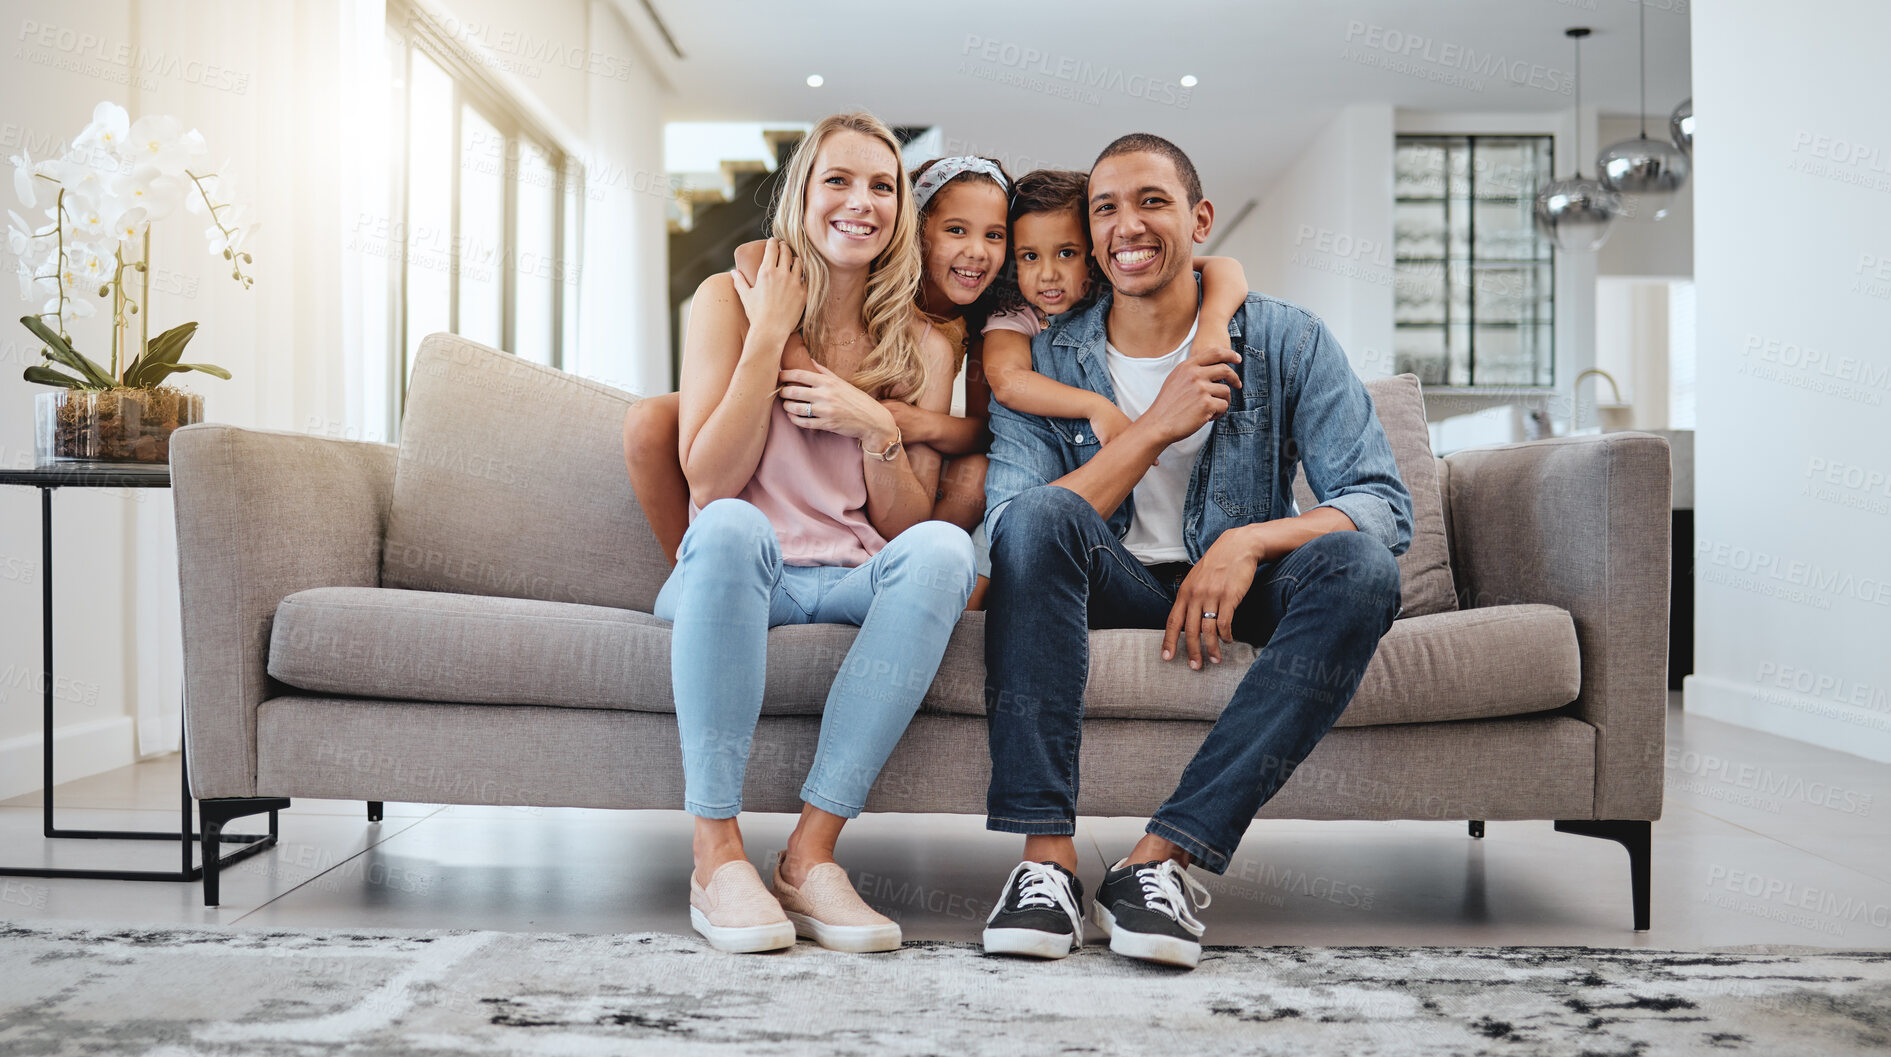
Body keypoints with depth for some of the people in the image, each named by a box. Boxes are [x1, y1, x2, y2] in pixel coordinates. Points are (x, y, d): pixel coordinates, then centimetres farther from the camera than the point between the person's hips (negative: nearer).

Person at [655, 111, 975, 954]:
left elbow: (906, 526, 5)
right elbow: (709, 484, -8)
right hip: (735, 572, -2)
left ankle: (811, 853, -29)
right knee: (733, 528, -36)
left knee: (943, 546, -31)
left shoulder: (921, 347, 9)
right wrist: (770, 335, -11)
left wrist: (877, 430, -12)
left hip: (855, 583, 2)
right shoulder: (732, 300, 3)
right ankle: (718, 854, -30)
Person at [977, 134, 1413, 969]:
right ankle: (1045, 853, -33)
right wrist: (1153, 429, -20)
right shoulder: (1043, 358, -2)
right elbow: (1010, 528, -14)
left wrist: (1250, 541, -30)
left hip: (1235, 584, 1)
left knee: (1358, 566, -30)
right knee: (1040, 512, -31)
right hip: (1110, 586, 0)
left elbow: (1384, 504, -11)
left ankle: (1163, 855, -33)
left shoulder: (1286, 341, -3)